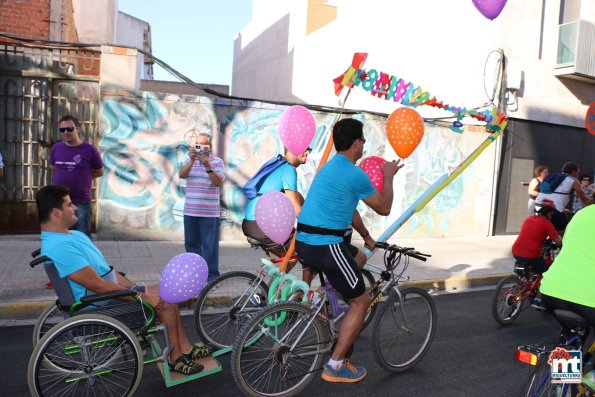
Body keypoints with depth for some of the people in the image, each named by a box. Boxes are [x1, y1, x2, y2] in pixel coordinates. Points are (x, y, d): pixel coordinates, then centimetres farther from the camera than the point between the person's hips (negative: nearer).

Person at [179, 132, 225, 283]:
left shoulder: (217, 161, 1)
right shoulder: (190, 161, 12)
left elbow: (218, 182, -14)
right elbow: (182, 175, -6)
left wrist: (207, 165, -25)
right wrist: (192, 160, -20)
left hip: (209, 212, -4)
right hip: (190, 211, 5)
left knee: (209, 245, -2)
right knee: (191, 243, 12)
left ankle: (211, 275, 7)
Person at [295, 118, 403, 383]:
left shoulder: (331, 167, 17)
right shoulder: (355, 174, -13)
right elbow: (384, 208, 0)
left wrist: (366, 237, 36)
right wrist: (389, 176, 13)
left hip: (304, 243, 9)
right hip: (326, 247, -9)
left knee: (359, 257, 32)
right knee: (361, 301, 6)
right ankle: (335, 366, 11)